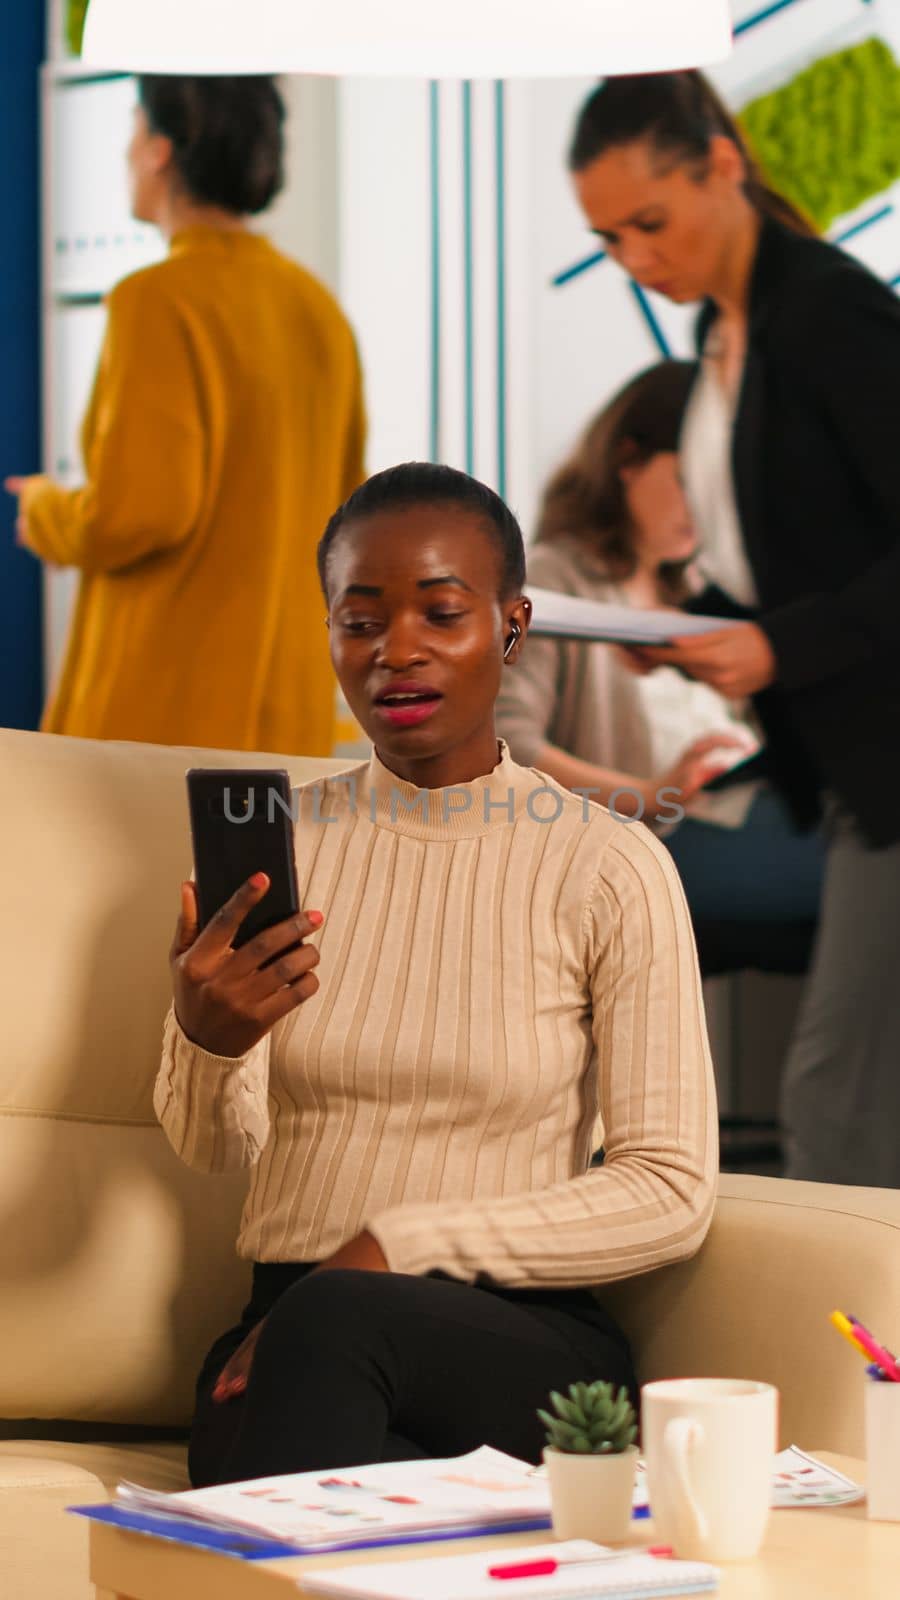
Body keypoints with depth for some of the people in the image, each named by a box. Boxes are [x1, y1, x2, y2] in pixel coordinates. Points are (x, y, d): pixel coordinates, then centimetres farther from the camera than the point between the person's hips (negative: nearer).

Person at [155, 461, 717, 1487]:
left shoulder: (610, 871, 0)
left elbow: (672, 1194, -5)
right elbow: (216, 1150, 6)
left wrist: (395, 1245, -14)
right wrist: (207, 1042, -19)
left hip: (522, 1340, 0)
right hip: (286, 1326, 1)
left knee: (332, 1320, -35)